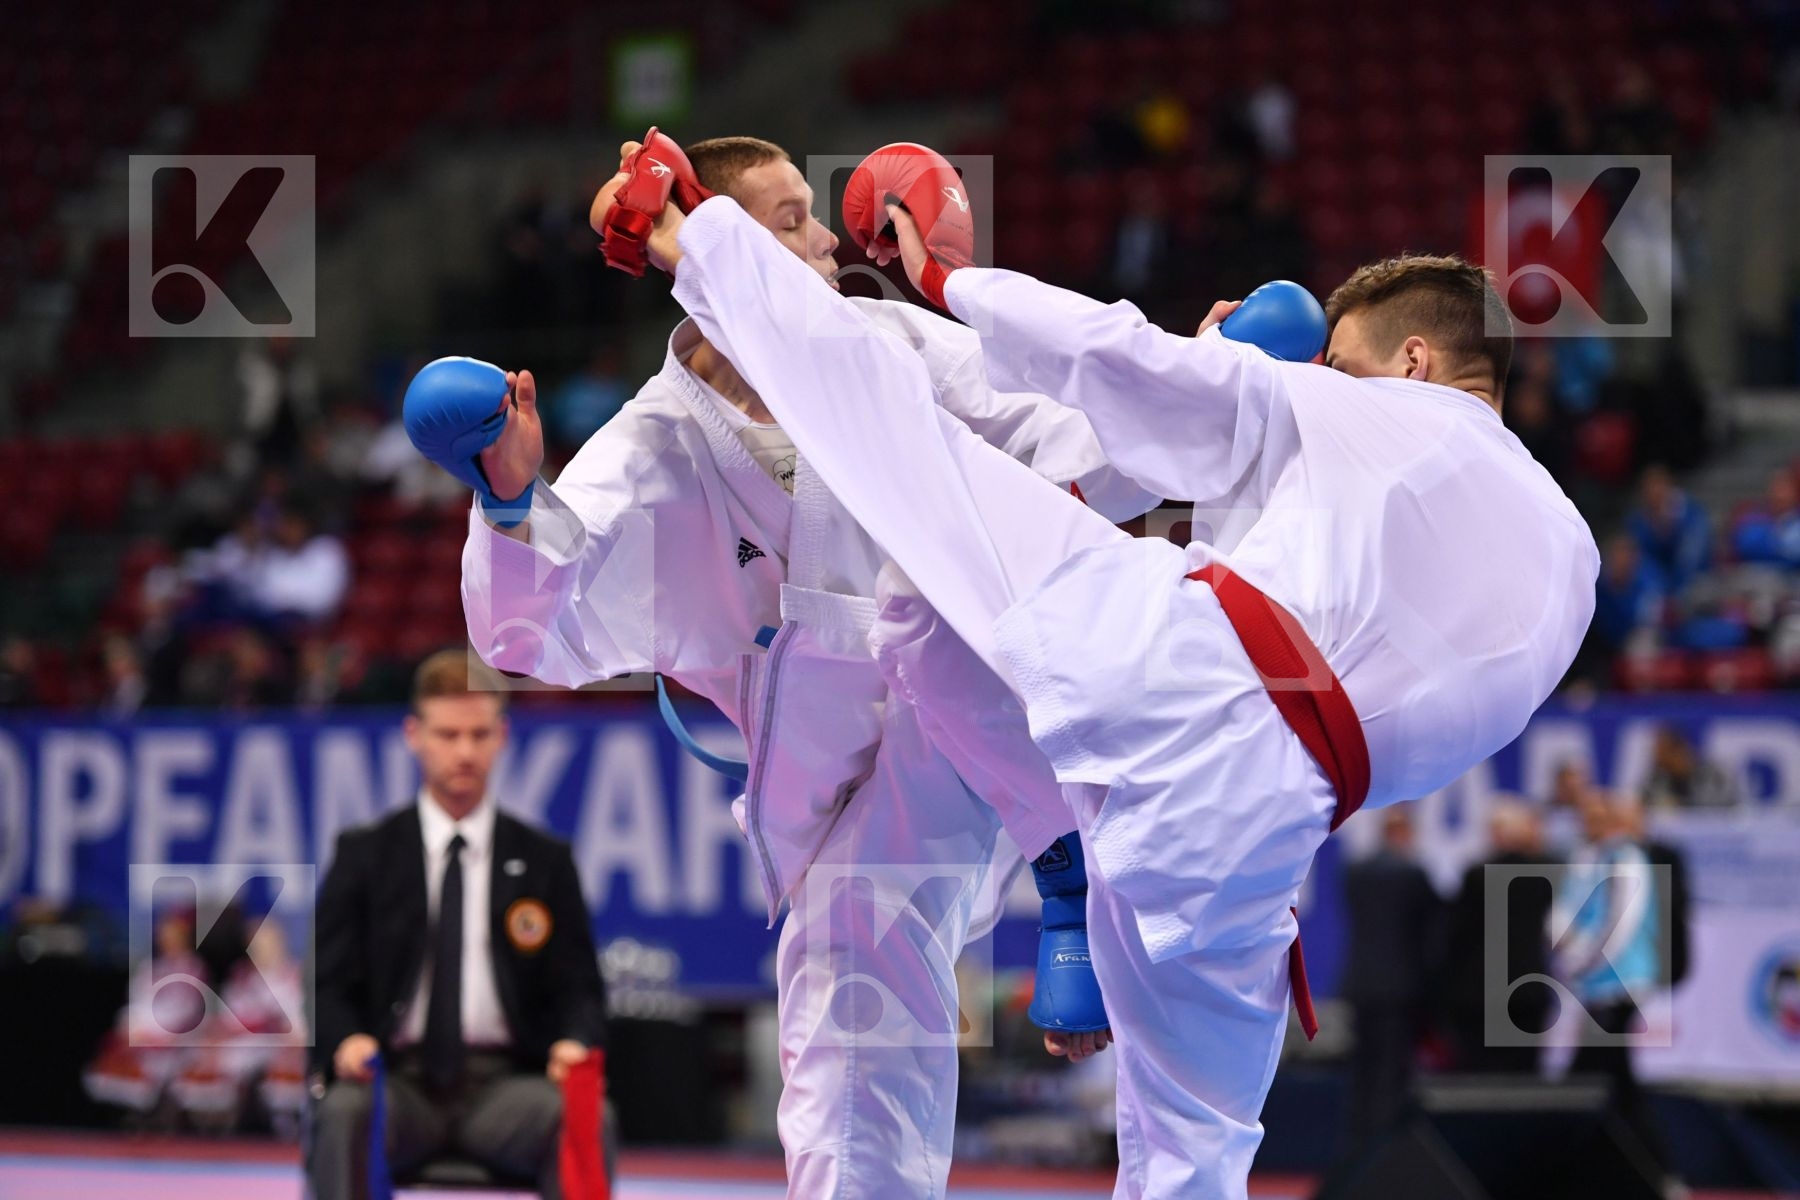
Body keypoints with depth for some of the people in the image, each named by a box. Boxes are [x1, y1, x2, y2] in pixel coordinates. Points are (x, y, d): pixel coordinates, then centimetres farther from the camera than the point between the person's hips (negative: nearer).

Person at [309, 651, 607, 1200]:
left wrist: (574, 1043, -14)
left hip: (504, 1082, 1)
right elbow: (330, 983, 6)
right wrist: (347, 1040, -18)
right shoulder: (364, 856, 10)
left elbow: (577, 989, 11)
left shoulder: (544, 861, 13)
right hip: (399, 1080, 0)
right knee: (343, 1112, -35)